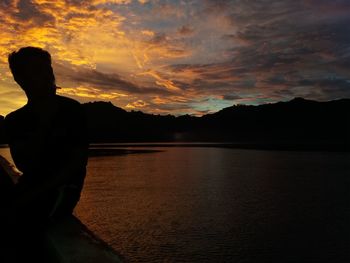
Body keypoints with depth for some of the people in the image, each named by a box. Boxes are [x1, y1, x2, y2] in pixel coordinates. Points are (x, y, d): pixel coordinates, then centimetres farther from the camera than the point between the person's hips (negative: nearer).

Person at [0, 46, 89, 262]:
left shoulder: (71, 109, -4)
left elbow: (78, 162, -9)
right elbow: (26, 166, -6)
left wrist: (34, 194, -16)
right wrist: (44, 121, -15)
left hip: (63, 186, -4)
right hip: (31, 185, 4)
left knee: (17, 218, -28)